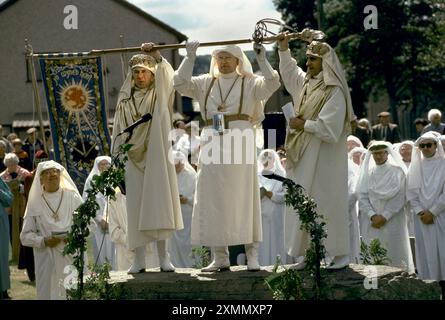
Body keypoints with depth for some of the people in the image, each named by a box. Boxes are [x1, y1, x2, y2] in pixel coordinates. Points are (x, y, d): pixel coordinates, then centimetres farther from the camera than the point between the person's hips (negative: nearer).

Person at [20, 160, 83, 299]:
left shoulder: (73, 197, 6)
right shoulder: (35, 203, 5)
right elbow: (25, 236, 4)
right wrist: (43, 241, -13)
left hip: (72, 258, 0)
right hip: (47, 262, 0)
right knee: (49, 293, -3)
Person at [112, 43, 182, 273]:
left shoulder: (160, 95, 5)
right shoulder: (125, 100, 11)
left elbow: (168, 77, -17)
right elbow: (119, 132, 12)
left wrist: (158, 57, -31)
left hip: (156, 158, -2)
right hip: (133, 159, 2)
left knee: (159, 204, -4)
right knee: (136, 206, 0)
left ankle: (164, 257, -1)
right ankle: (139, 259, 2)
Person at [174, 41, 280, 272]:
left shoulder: (249, 83, 7)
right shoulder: (206, 83, 16)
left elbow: (272, 83, -9)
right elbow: (181, 83, 4)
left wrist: (261, 60, -12)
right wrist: (190, 57, 0)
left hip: (240, 143, -3)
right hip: (212, 145, 3)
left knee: (243, 198, -3)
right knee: (213, 200, 1)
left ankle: (252, 255, 1)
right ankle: (220, 257, 5)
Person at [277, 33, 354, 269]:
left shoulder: (334, 91, -14)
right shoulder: (305, 82, 10)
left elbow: (329, 128, -21)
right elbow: (289, 72, 32)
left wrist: (304, 125, -12)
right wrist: (284, 49, 25)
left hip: (324, 158, -8)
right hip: (304, 157, 8)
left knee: (327, 203, -6)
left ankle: (340, 254, 1)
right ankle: (309, 252, 12)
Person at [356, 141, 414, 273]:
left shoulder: (397, 171, 1)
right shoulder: (367, 172, 11)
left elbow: (399, 198, -5)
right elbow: (362, 197, 5)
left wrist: (385, 216, -12)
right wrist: (372, 216, -8)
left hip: (392, 221, -3)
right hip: (372, 222, 3)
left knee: (396, 258, -4)